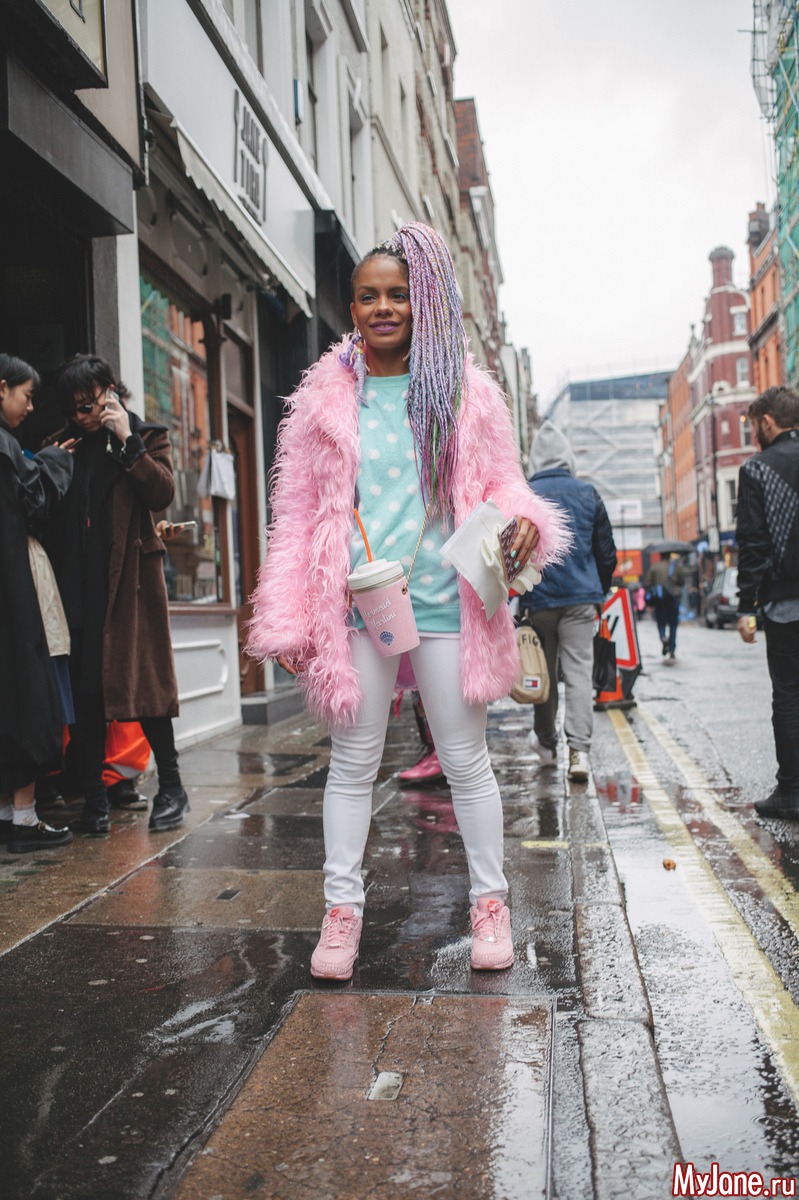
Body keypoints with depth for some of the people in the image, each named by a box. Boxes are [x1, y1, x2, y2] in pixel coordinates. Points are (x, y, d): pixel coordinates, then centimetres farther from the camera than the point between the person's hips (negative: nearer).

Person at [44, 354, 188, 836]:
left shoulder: (146, 437, 8)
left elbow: (163, 494, -10)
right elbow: (50, 511, 15)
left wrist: (128, 442, -11)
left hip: (129, 577, -4)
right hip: (79, 581, 4)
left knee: (144, 679, -4)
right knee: (84, 686, 1)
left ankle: (172, 787, 8)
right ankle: (94, 795, 9)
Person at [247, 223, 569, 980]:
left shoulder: (467, 392, 6)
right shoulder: (325, 397, 5)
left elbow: (501, 482, 9)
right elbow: (297, 513, 3)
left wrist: (523, 521, -16)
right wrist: (287, 623, -4)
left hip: (443, 604, 0)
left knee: (465, 759, 9)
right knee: (353, 760, 9)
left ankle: (489, 901, 25)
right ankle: (342, 907, 22)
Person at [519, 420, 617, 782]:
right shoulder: (587, 492, 4)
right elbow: (607, 551, 9)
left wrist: (518, 593, 9)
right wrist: (600, 591, 21)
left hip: (539, 598, 0)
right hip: (581, 597, 1)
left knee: (543, 672, 12)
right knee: (579, 671, -2)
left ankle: (546, 745, 26)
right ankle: (578, 749, -13)